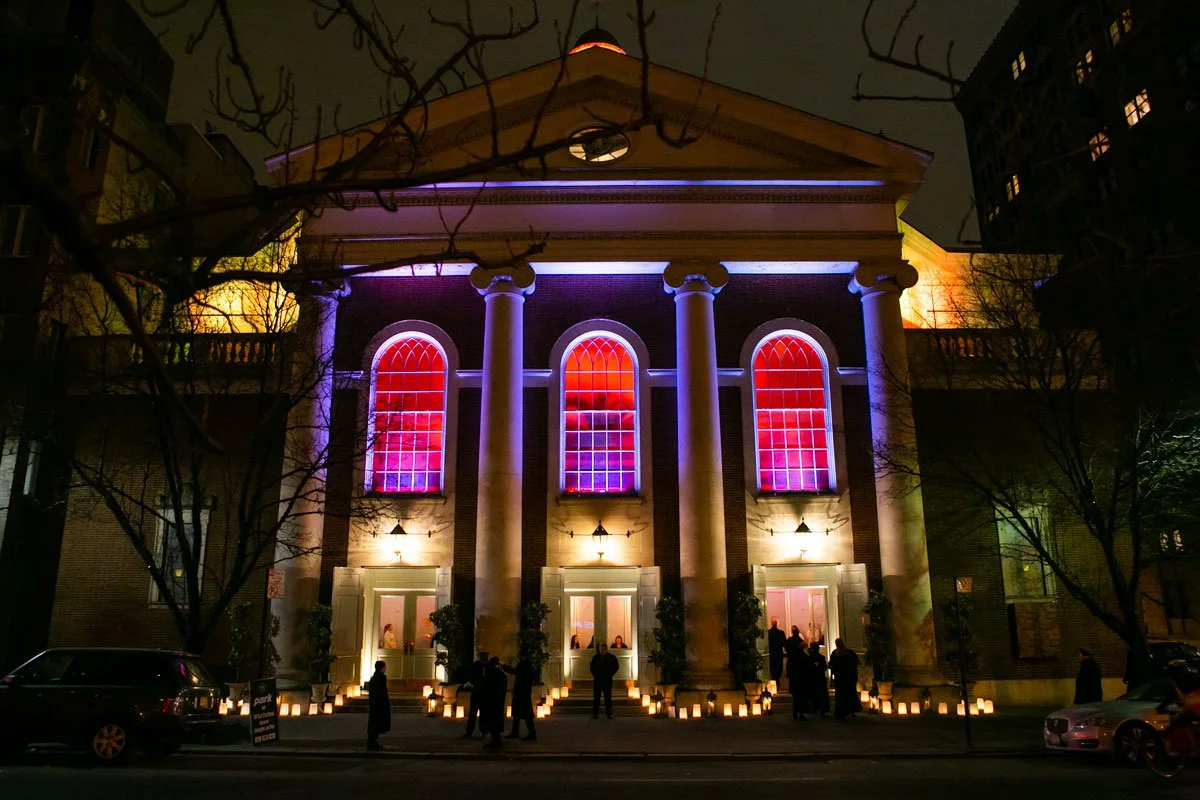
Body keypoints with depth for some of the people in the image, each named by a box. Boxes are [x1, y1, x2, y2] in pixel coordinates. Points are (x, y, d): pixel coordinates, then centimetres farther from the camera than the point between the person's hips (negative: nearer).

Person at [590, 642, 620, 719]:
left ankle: (609, 714, 4)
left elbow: (616, 666, 6)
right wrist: (594, 674, 8)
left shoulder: (611, 657, -1)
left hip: (607, 680, -2)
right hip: (597, 680, 2)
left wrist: (610, 674, 0)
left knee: (608, 697, 0)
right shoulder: (595, 658, 7)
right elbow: (592, 667, 20)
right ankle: (595, 713, 7)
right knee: (596, 697, 2)